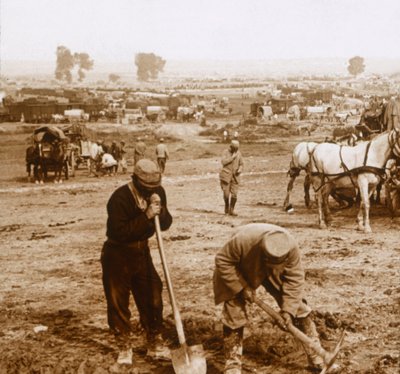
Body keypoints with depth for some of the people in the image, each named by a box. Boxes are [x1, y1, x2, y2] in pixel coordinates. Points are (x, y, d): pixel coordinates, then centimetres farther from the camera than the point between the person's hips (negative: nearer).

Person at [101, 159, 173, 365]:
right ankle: (124, 346, 18)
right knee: (118, 302, 3)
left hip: (141, 252, 5)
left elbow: (166, 224, -2)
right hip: (117, 255, -5)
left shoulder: (158, 192, -5)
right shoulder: (120, 198, -24)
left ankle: (154, 343, 22)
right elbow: (119, 232, -30)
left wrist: (159, 210, -22)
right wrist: (145, 216, -32)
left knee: (152, 297, 7)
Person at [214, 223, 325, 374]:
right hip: (240, 273, -2)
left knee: (297, 306, -4)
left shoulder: (291, 246, -34)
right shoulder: (243, 239, -44)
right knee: (234, 314, -10)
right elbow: (222, 261, -28)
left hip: (273, 276, 2)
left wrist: (288, 309, -25)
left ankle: (315, 353, 7)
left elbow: (295, 277, -21)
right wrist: (242, 287, -29)